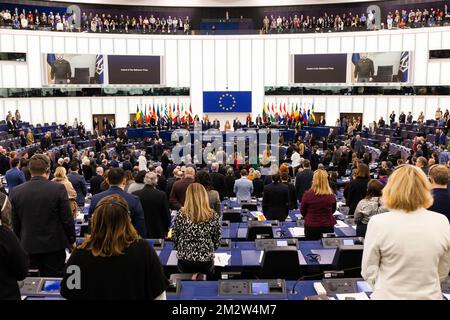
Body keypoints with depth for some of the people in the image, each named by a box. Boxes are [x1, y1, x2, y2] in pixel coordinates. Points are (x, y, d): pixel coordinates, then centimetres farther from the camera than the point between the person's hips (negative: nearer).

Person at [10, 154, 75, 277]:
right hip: (54, 245, -3)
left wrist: (19, 242, 17)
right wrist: (71, 240, 3)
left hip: (28, 246, 3)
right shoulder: (58, 188, -14)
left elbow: (15, 223, 4)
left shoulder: (17, 191, -4)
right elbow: (67, 218, -10)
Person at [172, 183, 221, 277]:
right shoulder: (213, 216, -10)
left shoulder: (181, 214, -10)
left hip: (184, 259, 1)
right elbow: (217, 241, -1)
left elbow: (174, 237, -1)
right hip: (206, 260, 0)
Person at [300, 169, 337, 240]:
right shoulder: (331, 195, -10)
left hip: (311, 226, -2)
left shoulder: (308, 194, -16)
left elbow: (302, 211, -1)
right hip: (328, 226, 2)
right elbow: (333, 210, 9)